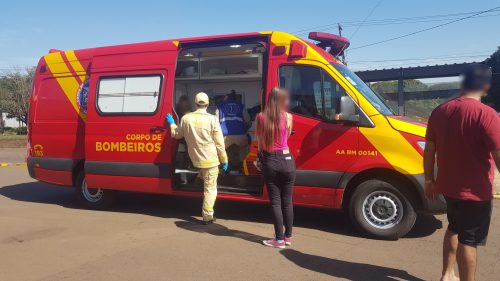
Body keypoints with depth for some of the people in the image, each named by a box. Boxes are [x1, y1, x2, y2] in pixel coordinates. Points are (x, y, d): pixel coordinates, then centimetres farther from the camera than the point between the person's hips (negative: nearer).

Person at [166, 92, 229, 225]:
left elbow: (177, 135, 14)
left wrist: (172, 123, 32)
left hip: (195, 159, 4)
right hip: (210, 159, -4)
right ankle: (207, 216, 8)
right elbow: (219, 143, -10)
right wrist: (224, 160, 0)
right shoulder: (212, 119, -14)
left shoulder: (186, 118, -3)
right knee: (210, 188, 5)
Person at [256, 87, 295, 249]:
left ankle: (279, 239, 11)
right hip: (286, 160, 1)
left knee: (275, 201, 6)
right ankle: (288, 237, 22)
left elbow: (260, 141, 3)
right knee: (287, 201, 12)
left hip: (269, 161, 0)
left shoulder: (260, 117, -4)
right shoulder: (288, 117, -5)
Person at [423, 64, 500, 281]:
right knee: (468, 240, 6)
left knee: (454, 229, 25)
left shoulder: (440, 111, 1)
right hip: (475, 191, -6)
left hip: (448, 186, 6)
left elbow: (429, 150, 6)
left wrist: (429, 179, 15)